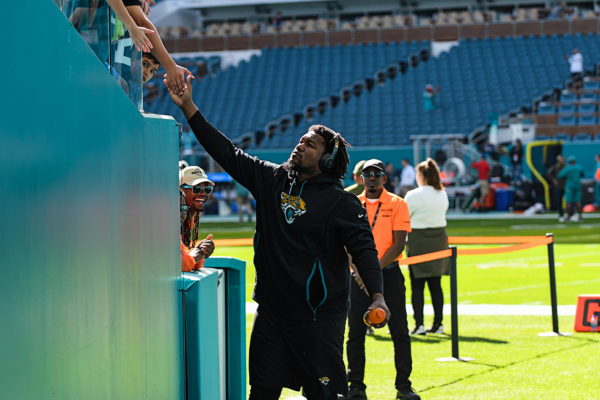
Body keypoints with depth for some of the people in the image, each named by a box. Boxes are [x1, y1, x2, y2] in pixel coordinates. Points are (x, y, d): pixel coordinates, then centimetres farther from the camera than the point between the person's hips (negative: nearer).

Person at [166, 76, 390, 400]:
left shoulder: (341, 202, -6)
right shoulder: (271, 180, 8)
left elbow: (363, 248, -14)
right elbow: (226, 153, 9)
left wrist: (377, 296, -30)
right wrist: (187, 106, 5)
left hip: (319, 317, -5)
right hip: (271, 311, 5)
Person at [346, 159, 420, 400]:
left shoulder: (397, 204, 1)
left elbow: (399, 244, -6)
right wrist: (359, 270, -14)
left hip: (389, 272, -2)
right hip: (359, 275, 2)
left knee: (400, 331, -3)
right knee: (355, 332, 1)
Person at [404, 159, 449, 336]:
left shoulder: (413, 195, -11)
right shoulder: (443, 195, 5)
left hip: (418, 240, -5)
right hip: (439, 238, 5)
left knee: (417, 285, -2)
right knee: (435, 284, 8)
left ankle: (419, 324, -6)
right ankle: (438, 323, 9)